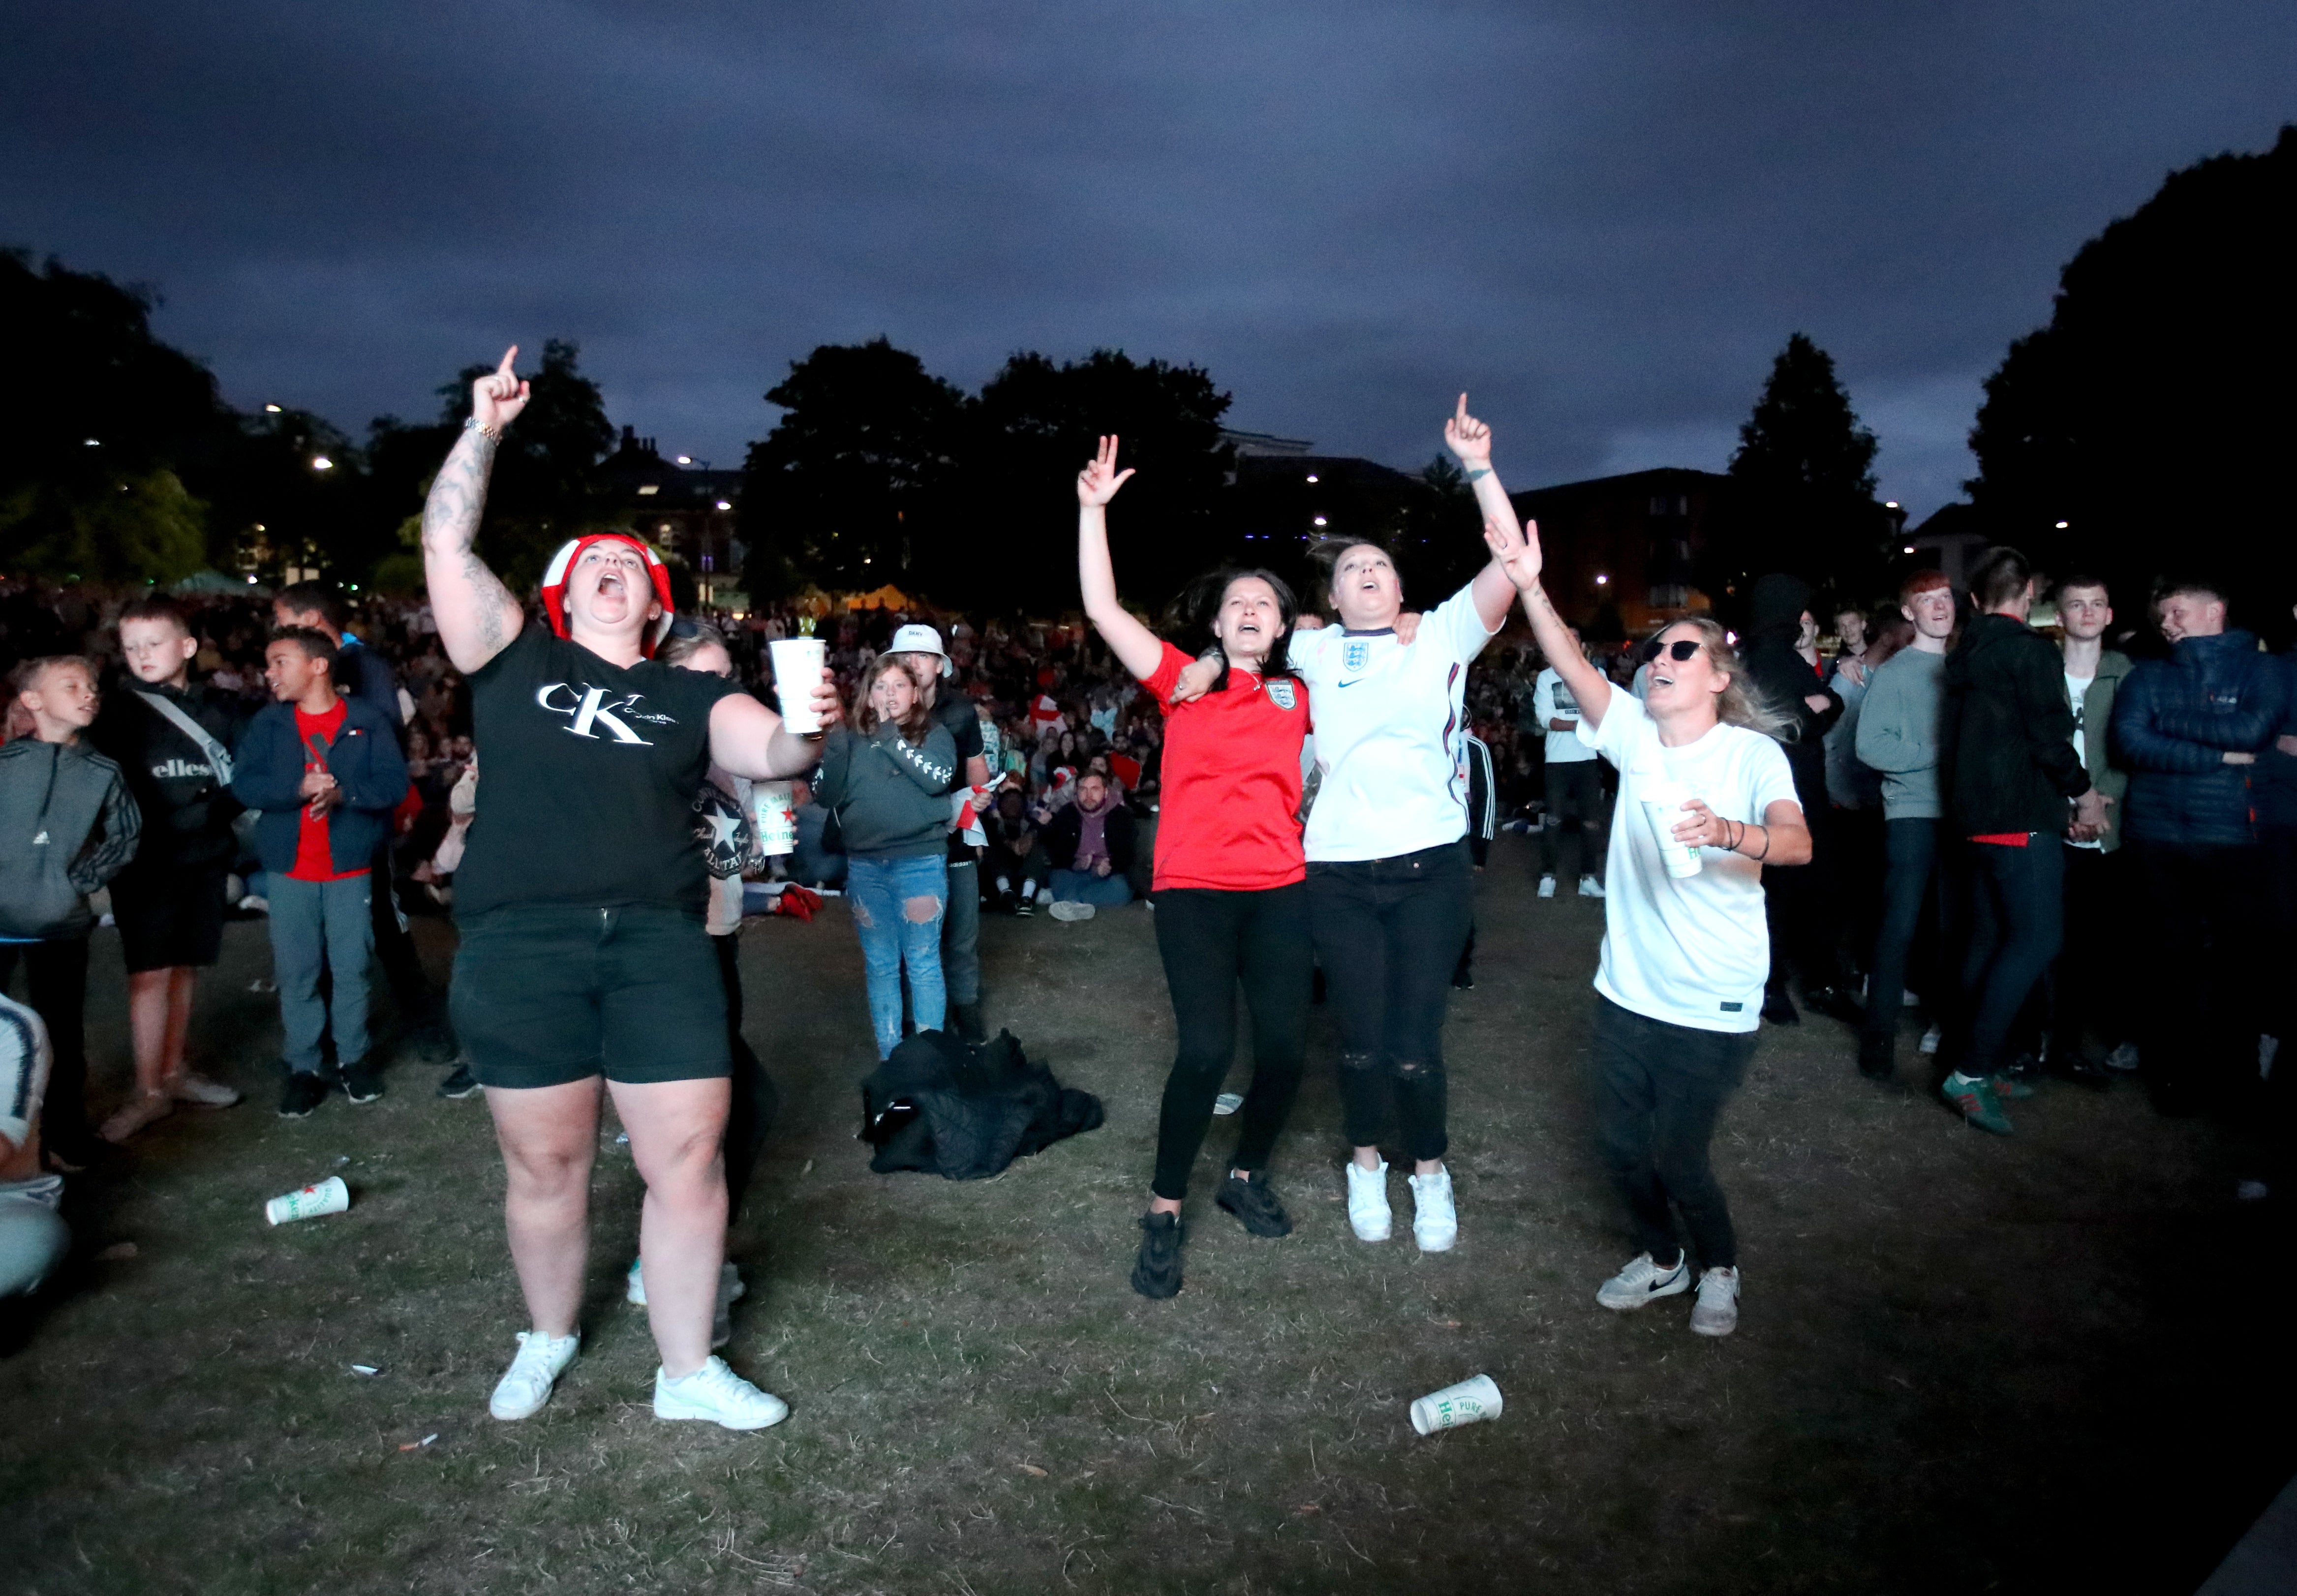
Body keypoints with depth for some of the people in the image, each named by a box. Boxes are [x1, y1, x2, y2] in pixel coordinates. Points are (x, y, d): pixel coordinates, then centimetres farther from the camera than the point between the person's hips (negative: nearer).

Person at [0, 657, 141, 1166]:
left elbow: (126, 836, 8)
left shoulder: (104, 774, 2)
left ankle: (65, 1131, 24)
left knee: (64, 1032, 11)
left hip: (62, 925, 1)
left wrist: (84, 879, -1)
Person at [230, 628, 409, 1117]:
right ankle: (303, 1067, 14)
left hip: (350, 865, -2)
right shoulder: (267, 724, 6)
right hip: (289, 868, 2)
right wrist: (300, 789, -19)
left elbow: (394, 783, -8)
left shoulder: (367, 721, -1)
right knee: (295, 972, 4)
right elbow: (243, 784, -4)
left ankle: (354, 1058, 20)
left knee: (351, 967, 4)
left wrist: (343, 794, -23)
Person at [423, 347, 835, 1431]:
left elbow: (768, 754, -3)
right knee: (545, 1163, 10)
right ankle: (548, 1340, 35)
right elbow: (445, 544, 8)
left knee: (689, 1157, -1)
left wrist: (808, 731, -24)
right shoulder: (516, 660, 14)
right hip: (518, 944, 0)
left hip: (658, 944, 1)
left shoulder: (692, 698, 13)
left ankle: (688, 1373, 17)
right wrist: (484, 426, 7)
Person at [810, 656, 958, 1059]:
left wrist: (889, 737, -14)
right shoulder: (849, 738, 9)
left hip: (921, 862, -3)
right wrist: (838, 747, -12)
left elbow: (938, 778, -17)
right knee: (880, 966, 10)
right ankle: (889, 1056, 21)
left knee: (923, 963, 1)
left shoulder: (935, 734, 2)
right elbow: (825, 795, 2)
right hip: (864, 865, 3)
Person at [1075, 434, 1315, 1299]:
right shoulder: (1183, 683, 4)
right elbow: (1102, 609, -4)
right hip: (1194, 889, -3)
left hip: (1280, 889, 3)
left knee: (1286, 1045, 1)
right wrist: (1094, 509, -7)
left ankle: (1247, 1175, 29)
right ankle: (1165, 1211, 7)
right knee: (1207, 1048, -12)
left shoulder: (1298, 696, 10)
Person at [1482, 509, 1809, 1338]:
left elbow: (1797, 843, -29)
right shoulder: (1636, 733, 0)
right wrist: (1528, 585, -30)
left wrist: (1728, 832, -49)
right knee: (1620, 1143, 11)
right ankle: (1662, 1259, 38)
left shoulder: (1752, 754, -11)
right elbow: (1573, 666, -16)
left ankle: (1720, 1268, 32)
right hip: (1628, 987, 4)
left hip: (1713, 1004, -4)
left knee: (1678, 1156, 2)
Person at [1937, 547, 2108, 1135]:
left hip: (1977, 814, 9)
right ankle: (1971, 1070, -12)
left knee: (1991, 936, 12)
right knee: (2037, 937, -9)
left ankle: (1981, 1063, 17)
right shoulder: (2030, 650, -11)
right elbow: (2050, 735, -15)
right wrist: (2083, 791, 0)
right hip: (2021, 816, -9)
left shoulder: (1966, 653, 13)